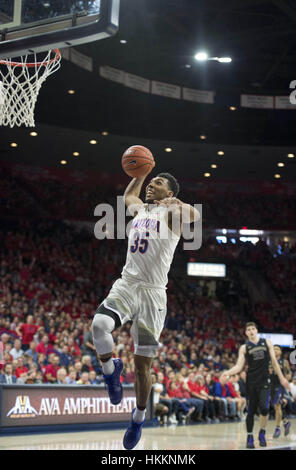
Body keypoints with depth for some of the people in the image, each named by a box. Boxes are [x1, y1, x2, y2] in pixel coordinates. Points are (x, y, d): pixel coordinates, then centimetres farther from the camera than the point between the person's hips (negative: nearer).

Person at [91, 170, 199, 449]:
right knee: (99, 325, -29)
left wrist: (177, 204, -38)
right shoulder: (139, 209, 19)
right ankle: (110, 369, -2)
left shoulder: (171, 212, 1)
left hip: (153, 292, -4)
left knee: (142, 363, 0)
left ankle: (139, 416, 20)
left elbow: (194, 215, -22)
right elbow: (128, 195, 43)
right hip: (126, 286, 4)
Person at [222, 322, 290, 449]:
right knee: (250, 411, 1)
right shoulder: (244, 348, 4)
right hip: (251, 382, 0)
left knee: (264, 408, -13)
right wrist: (228, 372, -20)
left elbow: (274, 362, 11)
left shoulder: (267, 343, 6)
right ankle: (249, 437, 13)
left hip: (264, 381, 0)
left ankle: (262, 433, 8)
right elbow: (239, 366, -1)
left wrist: (281, 378, 11)